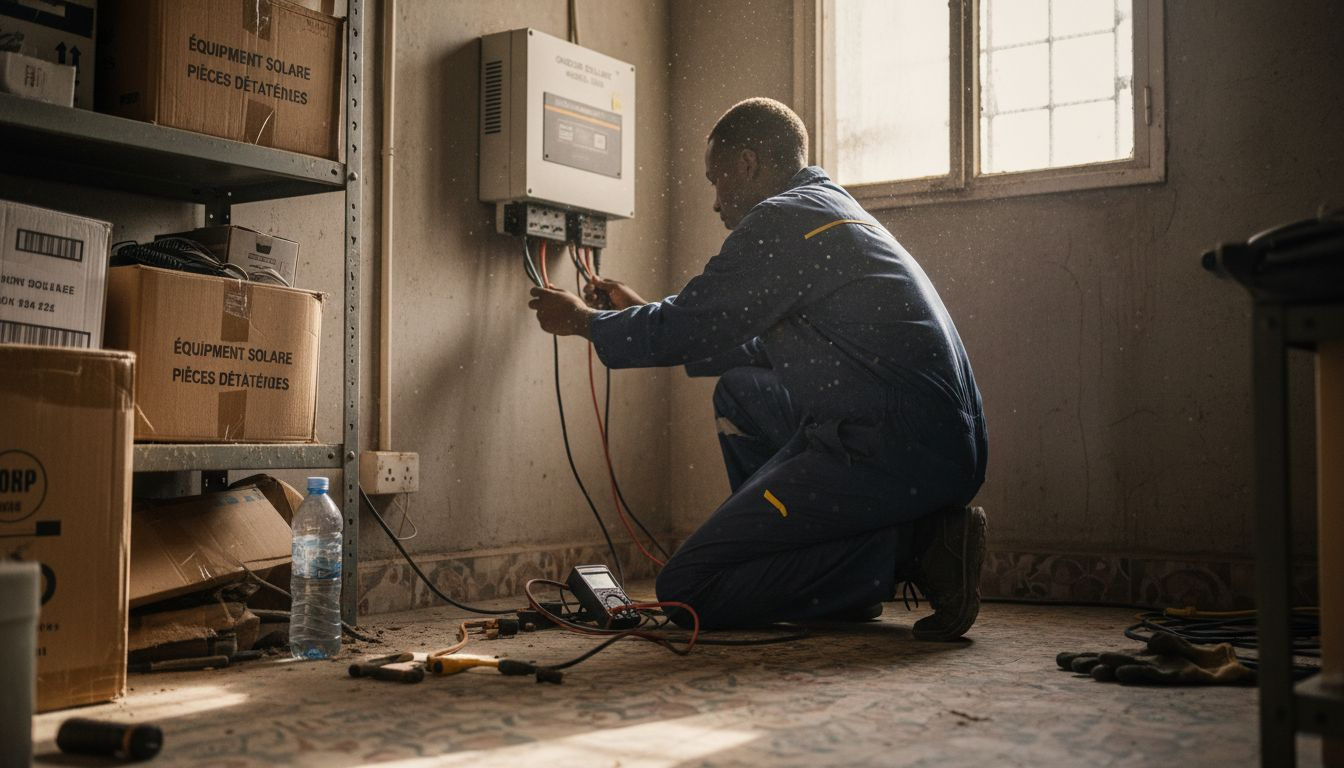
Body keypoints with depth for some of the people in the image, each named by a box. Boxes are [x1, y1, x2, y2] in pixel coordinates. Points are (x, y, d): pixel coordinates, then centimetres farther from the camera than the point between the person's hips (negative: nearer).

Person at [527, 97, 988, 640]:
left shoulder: (782, 219, -8)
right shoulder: (836, 210, 23)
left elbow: (686, 330, -3)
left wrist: (583, 320, 16)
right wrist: (640, 312, 38)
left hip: (898, 452, -10)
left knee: (687, 590, -7)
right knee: (738, 393, 27)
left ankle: (910, 546, -8)